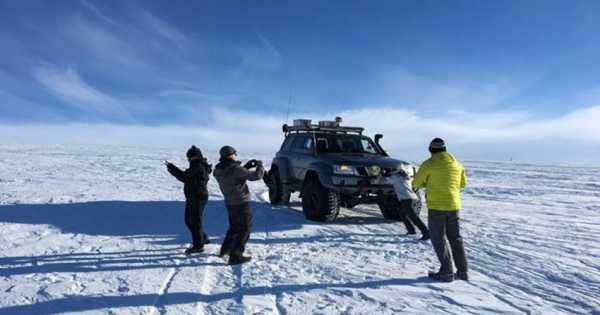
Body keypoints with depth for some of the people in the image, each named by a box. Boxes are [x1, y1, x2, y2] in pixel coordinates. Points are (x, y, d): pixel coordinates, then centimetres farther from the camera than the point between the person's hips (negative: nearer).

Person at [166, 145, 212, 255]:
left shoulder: (197, 166, -17)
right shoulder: (201, 165, 13)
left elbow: (184, 177, -21)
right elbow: (188, 178, 16)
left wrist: (172, 168, -10)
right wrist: (173, 170, 10)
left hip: (197, 198, -10)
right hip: (193, 197, 10)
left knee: (195, 221, -3)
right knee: (189, 220, 19)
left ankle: (198, 245, 7)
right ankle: (203, 238, 31)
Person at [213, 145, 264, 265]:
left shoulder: (218, 170, 3)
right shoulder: (234, 169, -21)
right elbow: (256, 176, -22)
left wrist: (247, 166, 12)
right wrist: (260, 166, -4)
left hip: (230, 203, 8)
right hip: (241, 203, -8)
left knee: (234, 227, 25)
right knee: (244, 230, 3)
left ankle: (225, 249, 36)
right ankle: (235, 256, 1)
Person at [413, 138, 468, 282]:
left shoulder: (429, 164, -9)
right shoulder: (457, 164, 8)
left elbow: (416, 184, -3)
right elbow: (463, 184, 20)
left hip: (437, 206, -6)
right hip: (454, 206, 6)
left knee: (439, 239, 3)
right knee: (455, 239, 16)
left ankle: (447, 272, 3)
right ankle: (462, 271, 20)